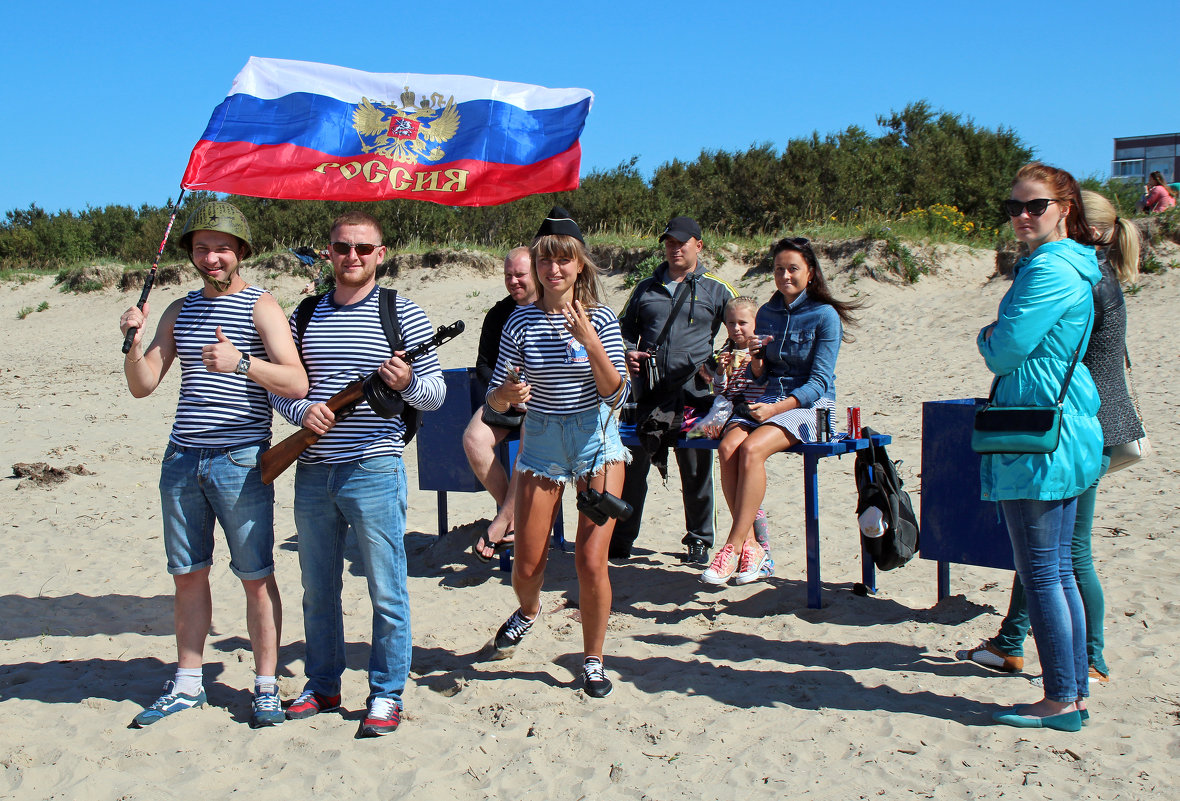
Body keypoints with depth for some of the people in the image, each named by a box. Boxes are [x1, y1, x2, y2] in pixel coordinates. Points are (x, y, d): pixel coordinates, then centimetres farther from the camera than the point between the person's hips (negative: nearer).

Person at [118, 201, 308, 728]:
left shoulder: (260, 306, -3)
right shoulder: (180, 310, 14)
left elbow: (297, 383, -14)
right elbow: (143, 386, 10)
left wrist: (241, 362, -29)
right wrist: (135, 344, -9)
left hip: (241, 461, -5)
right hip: (182, 459, 5)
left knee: (256, 577, 1)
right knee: (188, 575, 12)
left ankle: (266, 686, 12)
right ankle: (187, 685, 24)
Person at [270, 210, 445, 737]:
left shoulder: (403, 314, -1)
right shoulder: (303, 316, 11)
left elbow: (436, 392, -1)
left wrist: (407, 382, -23)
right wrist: (301, 411, -8)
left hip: (373, 471, -4)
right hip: (312, 473, 4)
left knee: (386, 591, 1)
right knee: (317, 589, 15)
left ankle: (386, 694, 16)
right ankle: (322, 686, 31)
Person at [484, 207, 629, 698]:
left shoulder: (601, 318, -4)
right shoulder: (521, 321, -2)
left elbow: (615, 393, -9)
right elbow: (494, 397, -1)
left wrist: (589, 341, -21)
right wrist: (507, 393, -24)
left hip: (596, 442, -1)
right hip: (540, 443, 2)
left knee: (591, 560, -6)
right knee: (527, 565, 5)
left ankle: (593, 660, 15)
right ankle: (528, 611, 43)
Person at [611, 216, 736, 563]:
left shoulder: (716, 290, 9)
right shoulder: (647, 288, 17)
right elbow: (625, 327, 24)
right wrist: (629, 352, 3)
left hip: (693, 392, -2)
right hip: (649, 391, 2)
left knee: (696, 469, 4)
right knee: (632, 463, 3)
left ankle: (699, 540, 19)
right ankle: (620, 539, 14)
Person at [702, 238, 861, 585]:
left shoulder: (825, 316, -5)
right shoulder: (767, 313, 13)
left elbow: (819, 382, -10)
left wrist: (775, 409, -20)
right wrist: (756, 356, -5)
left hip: (809, 405, -5)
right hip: (770, 400, 5)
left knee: (751, 449, -31)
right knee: (727, 447, -25)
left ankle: (733, 548, -26)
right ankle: (751, 546, -19)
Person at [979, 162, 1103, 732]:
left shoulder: (1049, 270, -15)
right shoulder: (1076, 265, 17)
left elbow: (1005, 352, -16)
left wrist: (987, 337, 3)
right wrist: (999, 342, 7)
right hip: (1067, 432, 10)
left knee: (1039, 573, -3)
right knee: (1058, 568, 15)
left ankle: (1061, 700, 6)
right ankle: (1074, 691, 23)